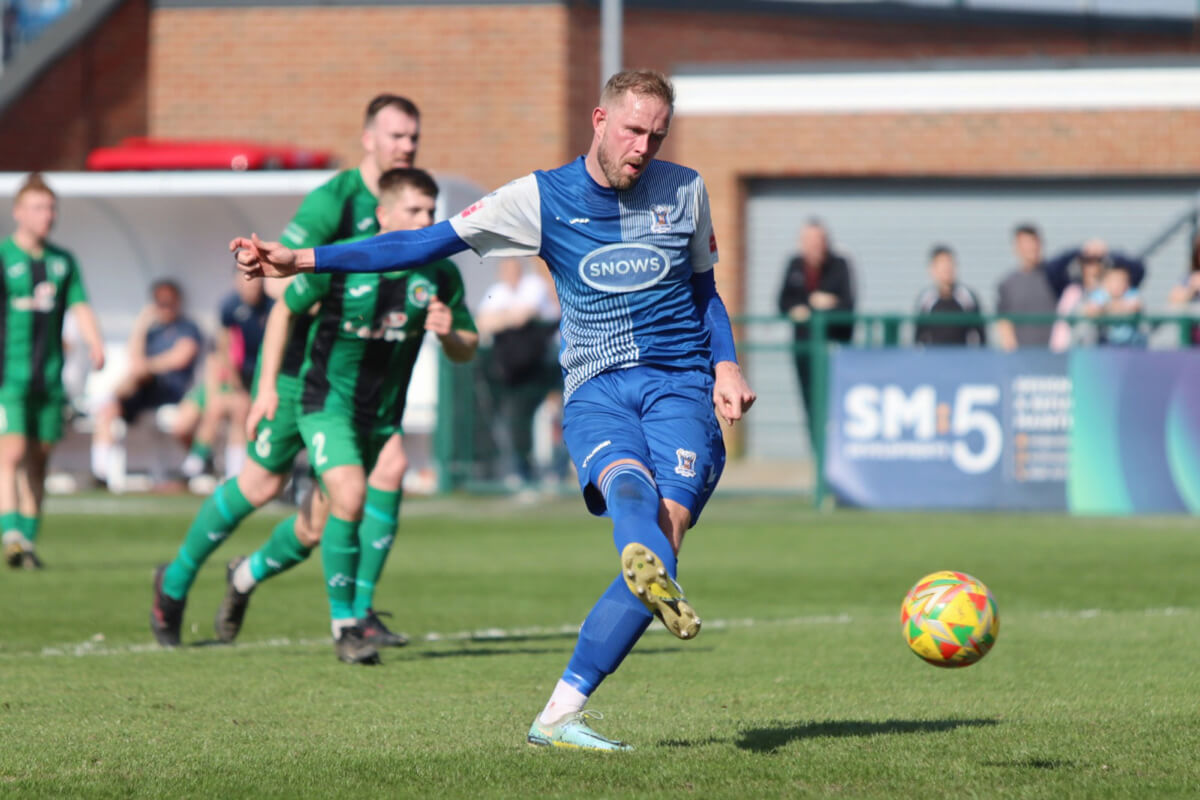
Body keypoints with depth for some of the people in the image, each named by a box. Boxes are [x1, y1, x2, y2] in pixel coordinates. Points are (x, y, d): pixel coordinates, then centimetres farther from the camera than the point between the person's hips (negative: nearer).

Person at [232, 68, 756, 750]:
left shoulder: (684, 190, 12)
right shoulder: (542, 198, 5)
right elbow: (430, 243, 4)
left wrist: (726, 364, 8)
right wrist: (305, 260, -2)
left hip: (681, 383, 1)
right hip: (596, 389, -1)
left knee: (666, 528, -23)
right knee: (630, 485, -35)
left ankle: (560, 714, -23)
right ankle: (652, 573, -71)